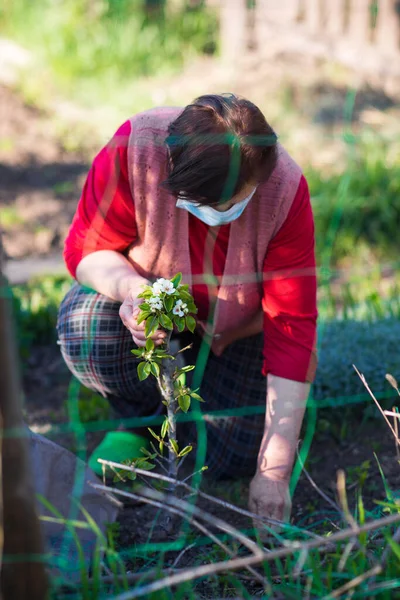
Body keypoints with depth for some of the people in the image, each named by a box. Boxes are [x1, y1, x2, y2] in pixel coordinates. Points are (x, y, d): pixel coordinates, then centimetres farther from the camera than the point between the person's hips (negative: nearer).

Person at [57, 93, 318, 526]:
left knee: (233, 457, -15)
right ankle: (141, 417, 1)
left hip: (237, 326, 0)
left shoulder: (285, 190, -32)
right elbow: (84, 249, -18)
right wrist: (128, 286, -45)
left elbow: (292, 327, -30)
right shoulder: (134, 149, -32)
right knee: (85, 327, -33)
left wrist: (275, 471, -32)